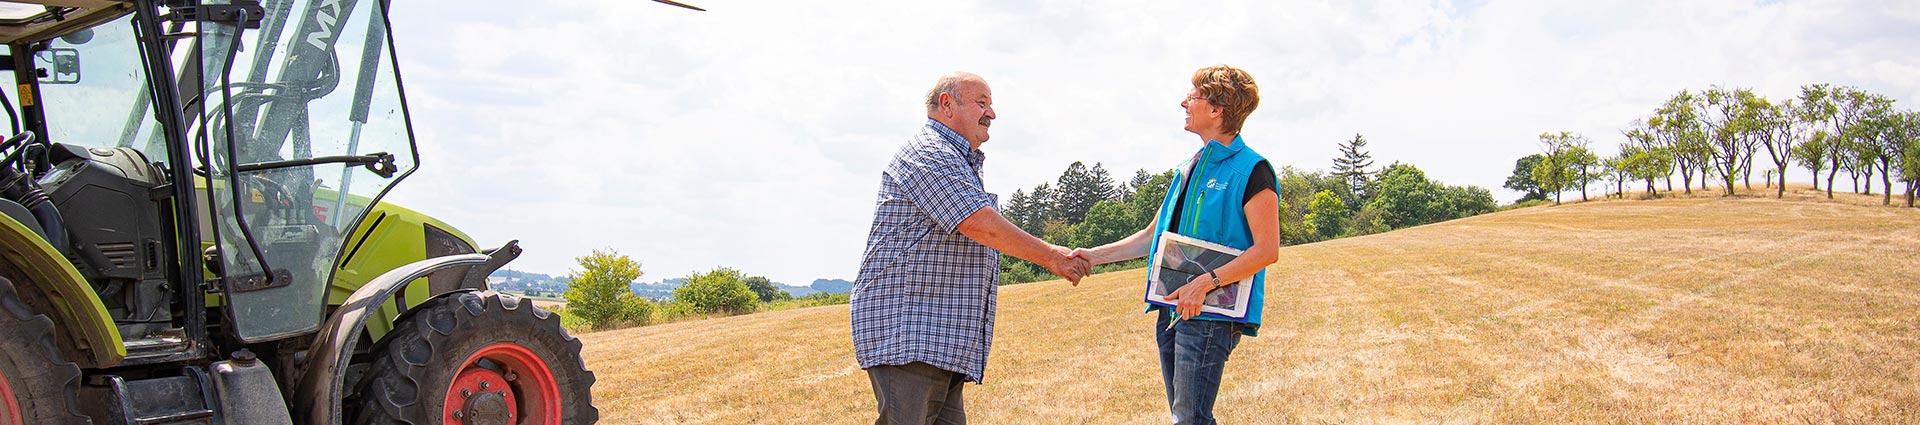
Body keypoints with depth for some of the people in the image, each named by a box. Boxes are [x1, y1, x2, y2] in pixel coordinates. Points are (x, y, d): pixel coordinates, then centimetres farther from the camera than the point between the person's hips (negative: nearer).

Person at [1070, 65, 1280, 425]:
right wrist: (1093, 256, 16)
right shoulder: (1190, 170, 19)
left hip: (1212, 313, -9)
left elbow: (1267, 250, -13)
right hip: (1172, 310, 9)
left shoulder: (1250, 170, -8)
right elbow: (1153, 236, 24)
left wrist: (1206, 282, -22)